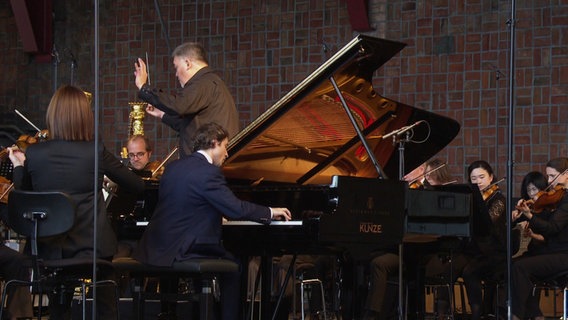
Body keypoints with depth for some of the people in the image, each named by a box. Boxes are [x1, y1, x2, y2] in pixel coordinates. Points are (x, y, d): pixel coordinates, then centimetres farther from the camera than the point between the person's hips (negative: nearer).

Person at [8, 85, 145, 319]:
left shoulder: (34, 153, -7)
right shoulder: (95, 151, -10)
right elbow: (137, 185, 0)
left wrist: (19, 166, 18)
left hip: (52, 246, 2)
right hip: (93, 243, -2)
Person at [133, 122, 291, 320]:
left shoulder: (174, 168, 12)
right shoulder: (208, 172, -13)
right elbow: (236, 209, -16)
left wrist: (215, 214, 34)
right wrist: (270, 213, -2)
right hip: (180, 252, -8)